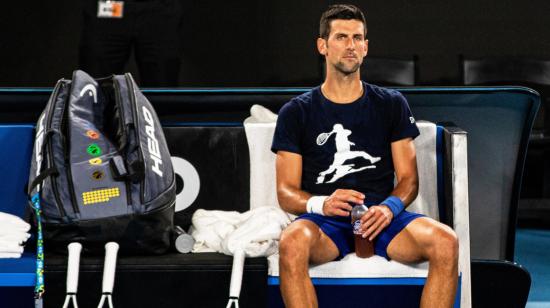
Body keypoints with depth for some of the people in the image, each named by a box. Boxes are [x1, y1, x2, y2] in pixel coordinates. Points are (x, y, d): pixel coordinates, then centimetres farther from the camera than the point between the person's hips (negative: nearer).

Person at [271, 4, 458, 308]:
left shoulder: (391, 104, 16)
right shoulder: (296, 112, 10)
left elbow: (408, 178, 13)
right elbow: (286, 192, 6)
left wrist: (390, 207, -11)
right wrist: (321, 204, -17)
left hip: (382, 218, 2)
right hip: (325, 222, -2)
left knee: (445, 241, -29)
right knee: (292, 243, -38)